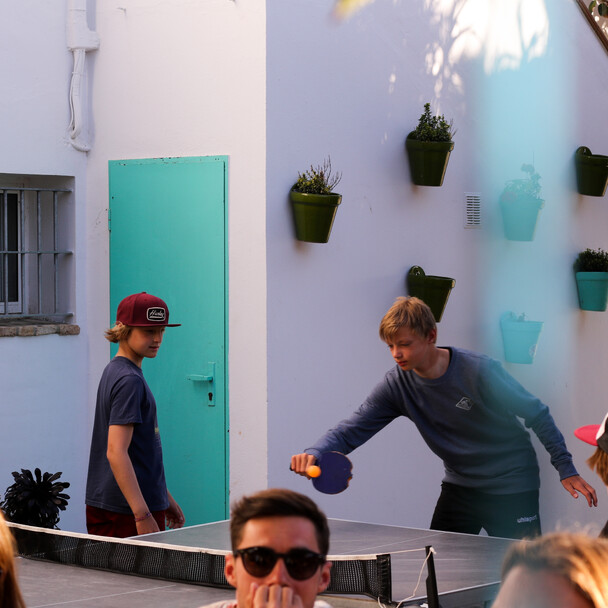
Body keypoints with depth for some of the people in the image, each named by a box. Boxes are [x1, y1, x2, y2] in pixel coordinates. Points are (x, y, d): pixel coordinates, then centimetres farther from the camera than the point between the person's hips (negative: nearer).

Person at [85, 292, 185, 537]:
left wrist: (164, 498, 27)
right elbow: (115, 452, -24)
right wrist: (143, 515, -28)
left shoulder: (115, 372, 16)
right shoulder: (129, 381, -15)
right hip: (127, 513, -10)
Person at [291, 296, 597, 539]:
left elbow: (537, 415, -13)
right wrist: (314, 453, -32)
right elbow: (352, 429, -12)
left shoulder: (479, 370, -22)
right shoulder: (397, 384, -9)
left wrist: (566, 469, -15)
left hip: (511, 487, -5)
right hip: (459, 485, 5)